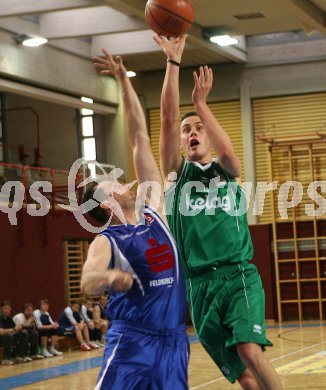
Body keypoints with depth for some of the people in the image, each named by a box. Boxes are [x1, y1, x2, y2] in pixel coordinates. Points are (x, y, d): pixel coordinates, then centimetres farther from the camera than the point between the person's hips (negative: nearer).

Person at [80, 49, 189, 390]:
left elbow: (139, 139, 11)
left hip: (174, 337, 5)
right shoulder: (105, 242, -1)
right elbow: (87, 283, -21)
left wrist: (124, 82, 12)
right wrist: (111, 276, -45)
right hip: (132, 340, -5)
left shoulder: (153, 211, 11)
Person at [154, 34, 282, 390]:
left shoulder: (226, 171, 11)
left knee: (250, 352, -25)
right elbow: (168, 118, -2)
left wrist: (200, 103, -13)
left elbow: (226, 151, -15)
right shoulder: (175, 171, 12)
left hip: (239, 276, -2)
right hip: (199, 283, 2)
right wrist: (173, 61, -9)